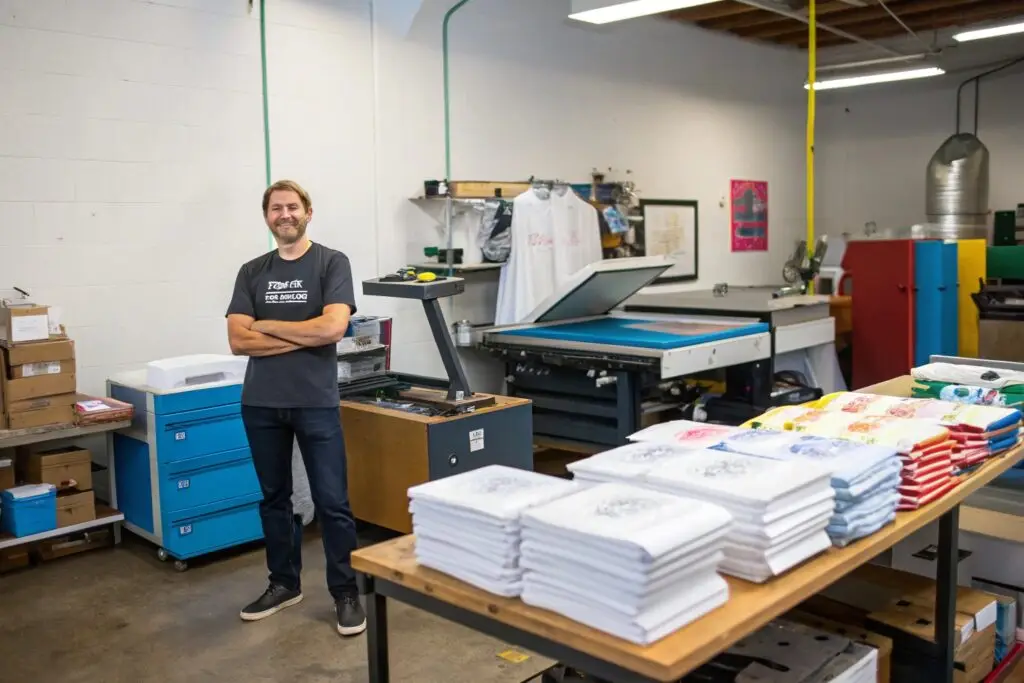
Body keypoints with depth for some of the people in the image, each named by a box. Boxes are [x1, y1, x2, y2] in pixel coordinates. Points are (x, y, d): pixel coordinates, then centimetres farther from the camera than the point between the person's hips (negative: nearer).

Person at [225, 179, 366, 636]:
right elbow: (238, 341, -3)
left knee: (332, 501, 0)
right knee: (274, 498, 14)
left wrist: (267, 326, -7)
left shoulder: (332, 263, -2)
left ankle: (346, 592, 12)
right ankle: (284, 583, 29)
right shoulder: (251, 272, 8)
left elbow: (333, 327, -17)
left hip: (315, 402, -4)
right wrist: (305, 337, -12)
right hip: (261, 403, 4)